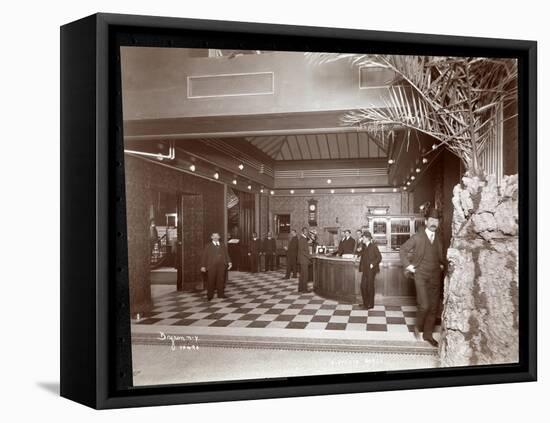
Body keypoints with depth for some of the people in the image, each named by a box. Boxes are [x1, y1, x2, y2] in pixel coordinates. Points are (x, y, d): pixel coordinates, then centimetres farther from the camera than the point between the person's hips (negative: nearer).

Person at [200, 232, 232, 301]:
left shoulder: (223, 246, 18)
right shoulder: (208, 246, 9)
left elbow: (226, 255, 14)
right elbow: (204, 256, 4)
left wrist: (229, 262, -3)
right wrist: (203, 266, -4)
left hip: (221, 266, 3)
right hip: (211, 266, -3)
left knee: (221, 280, 1)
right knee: (211, 281, -2)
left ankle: (220, 294, 10)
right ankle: (209, 295, 7)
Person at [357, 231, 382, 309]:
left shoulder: (373, 246, -9)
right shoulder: (364, 246, 10)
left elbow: (379, 257, -11)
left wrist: (373, 264, -16)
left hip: (371, 270, -6)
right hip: (365, 269, 6)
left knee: (370, 286, 1)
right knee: (363, 286, 4)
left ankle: (370, 304, 12)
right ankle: (365, 303, 17)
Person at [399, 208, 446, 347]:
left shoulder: (438, 237, 7)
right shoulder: (417, 237, -6)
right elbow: (402, 250, 0)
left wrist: (443, 264, 7)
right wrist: (408, 265, -6)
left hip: (435, 276, 5)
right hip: (421, 275, -4)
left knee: (433, 307, 7)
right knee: (424, 305, -14)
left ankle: (428, 334, 21)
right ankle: (418, 326, 14)